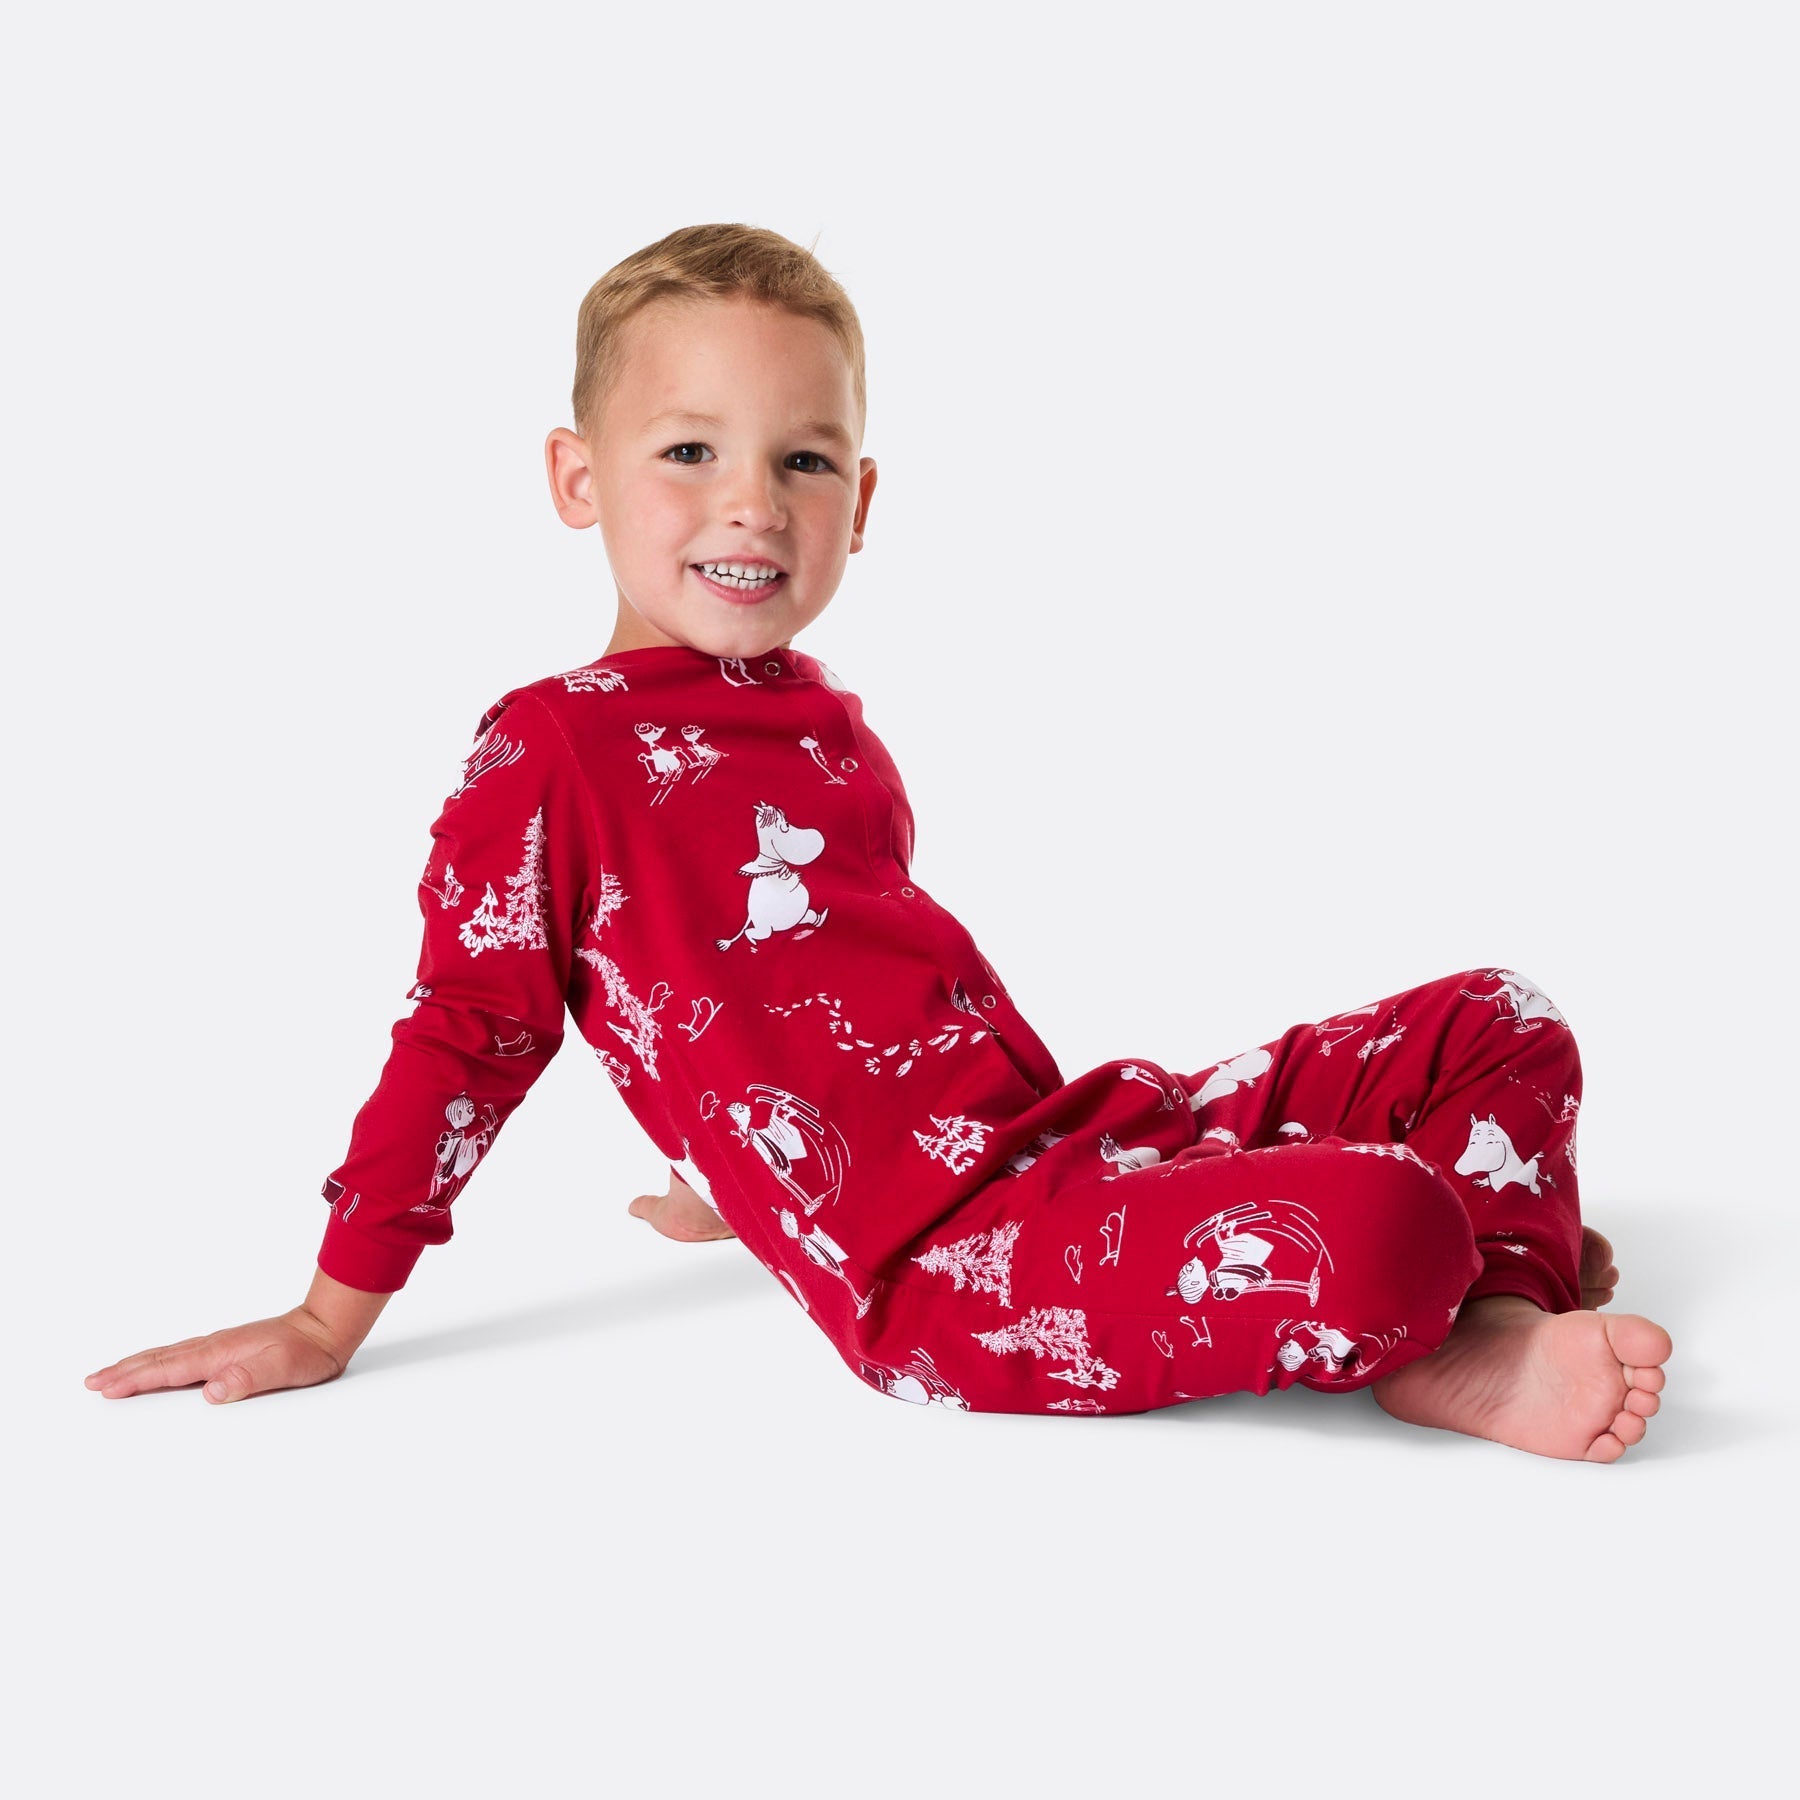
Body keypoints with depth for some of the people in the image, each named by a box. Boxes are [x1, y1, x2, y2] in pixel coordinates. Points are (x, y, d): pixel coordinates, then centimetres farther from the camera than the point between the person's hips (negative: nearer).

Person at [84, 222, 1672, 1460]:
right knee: (1379, 1234, -28)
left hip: (1093, 1132, 8)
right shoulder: (552, 750, -5)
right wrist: (330, 1323, 3)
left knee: (1501, 1025, 7)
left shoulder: (830, 723, 16)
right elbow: (468, 1036, -1)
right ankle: (1450, 1311, 4)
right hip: (944, 1269, -8)